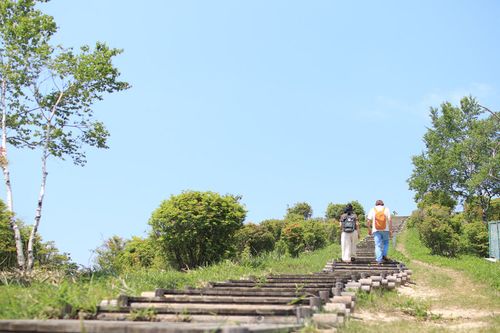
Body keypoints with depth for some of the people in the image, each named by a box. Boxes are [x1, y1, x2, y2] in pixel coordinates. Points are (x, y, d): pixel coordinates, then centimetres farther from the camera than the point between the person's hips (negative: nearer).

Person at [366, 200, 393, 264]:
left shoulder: (372, 210, 3)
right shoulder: (386, 209, 4)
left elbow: (368, 221, -2)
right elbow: (390, 220, -5)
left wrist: (369, 230, 9)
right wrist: (390, 230, -2)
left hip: (376, 230, 0)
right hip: (385, 230, 0)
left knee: (378, 245, 2)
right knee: (385, 242, 21)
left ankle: (379, 260, -4)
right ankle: (384, 255, 7)